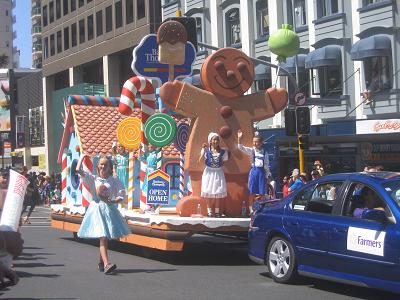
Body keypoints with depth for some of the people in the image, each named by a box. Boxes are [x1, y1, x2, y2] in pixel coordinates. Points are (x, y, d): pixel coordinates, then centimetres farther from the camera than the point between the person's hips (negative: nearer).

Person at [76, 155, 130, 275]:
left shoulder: (114, 181, 4)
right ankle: (106, 264, -24)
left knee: (105, 238, 10)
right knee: (103, 237, -13)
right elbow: (78, 170, -5)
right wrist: (82, 156, 6)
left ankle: (101, 262, 27)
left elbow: (122, 195, 2)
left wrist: (112, 201, -15)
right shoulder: (93, 178, 3)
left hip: (109, 209, 2)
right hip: (97, 209, -2)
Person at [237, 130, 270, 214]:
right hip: (254, 171, -1)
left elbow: (267, 165, 12)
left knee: (261, 192, 1)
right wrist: (239, 139, -25)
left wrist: (267, 175, 10)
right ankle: (251, 209, 7)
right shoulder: (251, 150, 3)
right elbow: (241, 148, -10)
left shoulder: (264, 152, 8)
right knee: (252, 192, 1)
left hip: (262, 171, 1)